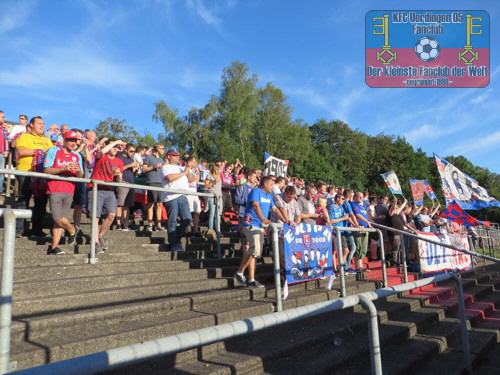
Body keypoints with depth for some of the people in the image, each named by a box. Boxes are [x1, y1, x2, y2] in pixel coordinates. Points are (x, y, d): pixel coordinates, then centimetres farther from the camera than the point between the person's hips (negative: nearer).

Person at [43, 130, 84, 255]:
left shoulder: (77, 156, 15)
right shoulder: (53, 151, 3)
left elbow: (80, 176, 12)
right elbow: (46, 170, -6)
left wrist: (79, 171, -11)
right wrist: (63, 168, -19)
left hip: (69, 191, 3)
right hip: (55, 190, -3)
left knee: (60, 219, 3)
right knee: (57, 217, -10)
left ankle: (54, 247, 8)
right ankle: (72, 230, 17)